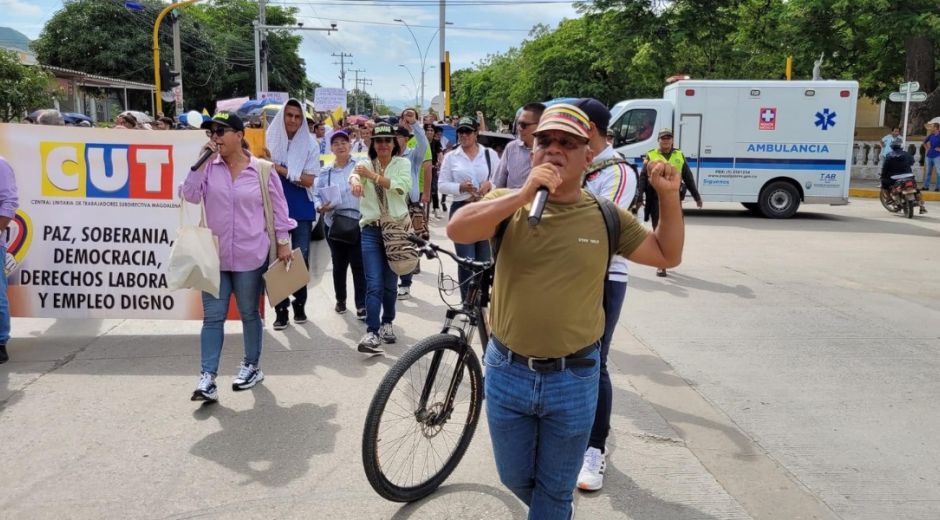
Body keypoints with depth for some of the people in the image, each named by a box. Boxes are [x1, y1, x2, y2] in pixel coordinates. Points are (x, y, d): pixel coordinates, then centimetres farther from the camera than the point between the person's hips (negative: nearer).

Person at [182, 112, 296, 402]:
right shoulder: (209, 166, 1)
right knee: (212, 317, 0)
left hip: (250, 256, -2)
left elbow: (278, 206, 3)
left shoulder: (261, 169, -4)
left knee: (249, 313, 12)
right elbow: (190, 195, -10)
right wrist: (202, 161, -14)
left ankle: (252, 366, 28)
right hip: (214, 255, 2)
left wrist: (283, 242, 3)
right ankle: (208, 378, 2)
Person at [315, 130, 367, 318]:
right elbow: (317, 195, 9)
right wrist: (320, 207, -11)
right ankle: (340, 300, 30)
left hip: (358, 222, -3)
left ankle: (361, 304, 2)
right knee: (339, 264, 13)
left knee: (358, 264, -5)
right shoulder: (325, 171, 8)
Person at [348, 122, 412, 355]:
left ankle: (387, 323, 31)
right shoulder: (366, 164, 6)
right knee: (374, 284, -10)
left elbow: (402, 187, -17)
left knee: (390, 283, 11)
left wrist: (373, 175, -23)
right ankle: (372, 333, -13)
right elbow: (354, 174, -18)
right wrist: (355, 180, -43)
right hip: (371, 231, 0)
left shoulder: (402, 163, 4)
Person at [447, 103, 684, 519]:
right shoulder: (509, 204, -5)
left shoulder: (605, 216, -2)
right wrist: (523, 195, -32)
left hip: (574, 379, 0)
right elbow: (456, 231, -24)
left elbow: (668, 255, 8)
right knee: (516, 479, 22)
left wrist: (669, 196, -6)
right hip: (507, 373, 1)